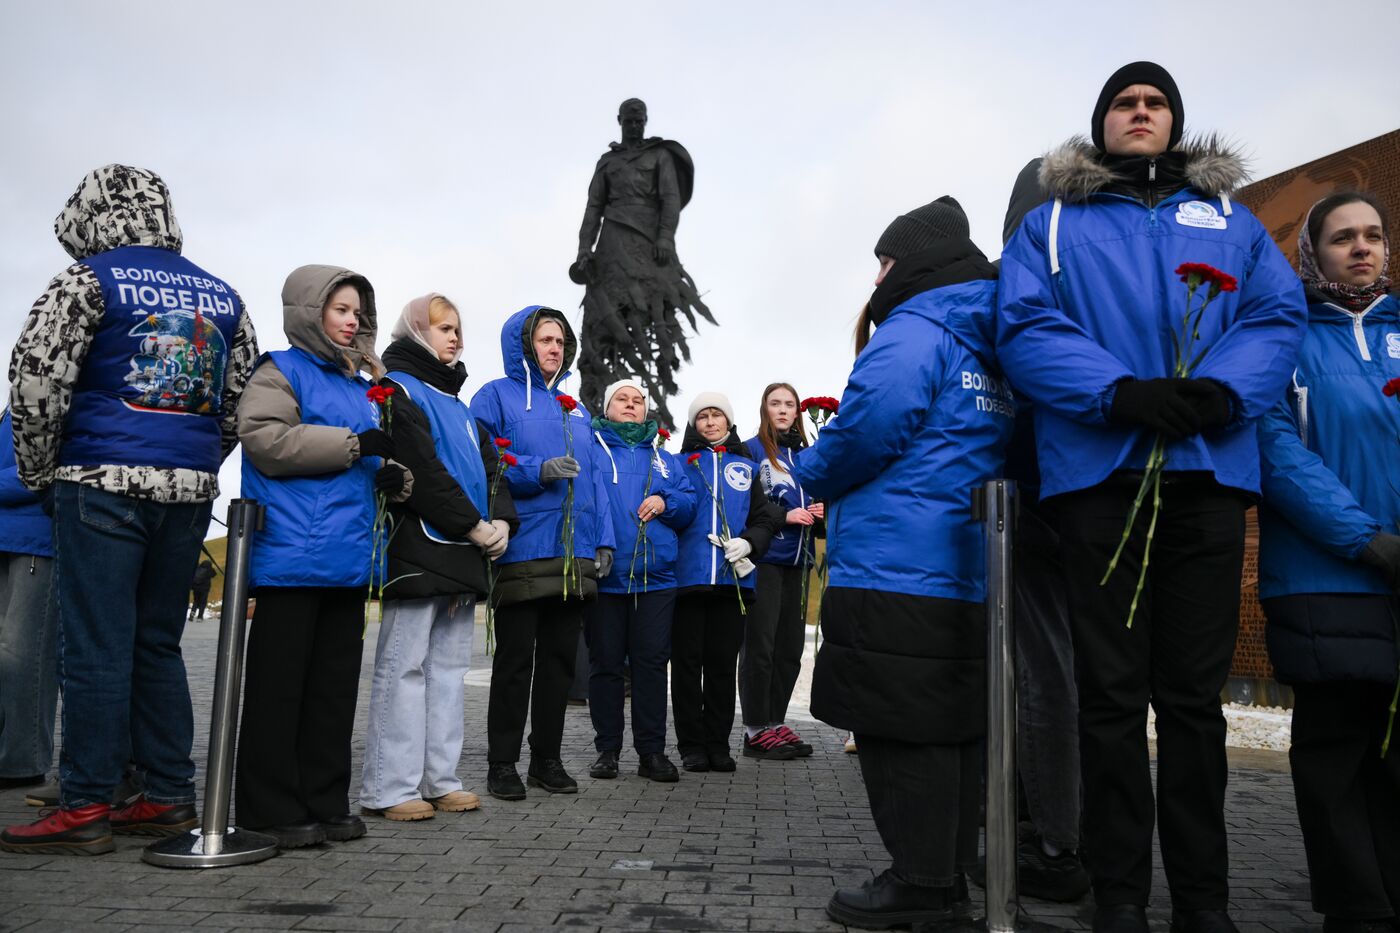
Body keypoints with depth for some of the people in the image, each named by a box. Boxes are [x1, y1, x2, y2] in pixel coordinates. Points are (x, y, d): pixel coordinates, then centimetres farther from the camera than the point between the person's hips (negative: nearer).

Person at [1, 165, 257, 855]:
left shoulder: (90, 279, -2)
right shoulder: (221, 295, 14)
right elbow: (242, 400, 15)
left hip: (103, 481, -5)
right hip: (191, 488, 6)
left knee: (95, 647, -1)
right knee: (158, 643, 12)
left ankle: (85, 809, 4)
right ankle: (169, 798, 16)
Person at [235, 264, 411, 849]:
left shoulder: (361, 387, 20)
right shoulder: (281, 372, -1)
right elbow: (265, 439, -17)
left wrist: (393, 477, 6)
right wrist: (354, 444, -18)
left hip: (348, 558, 8)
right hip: (291, 554, -8)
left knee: (335, 686, 11)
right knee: (279, 685, -1)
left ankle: (325, 802, 21)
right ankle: (271, 809, 9)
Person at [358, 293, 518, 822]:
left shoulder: (458, 403, 24)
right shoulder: (398, 388, -2)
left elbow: (490, 464, 17)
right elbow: (421, 467, -14)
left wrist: (500, 521, -1)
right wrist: (472, 525, -14)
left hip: (464, 554, 8)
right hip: (419, 548, -8)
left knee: (449, 666, 8)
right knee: (405, 666, -6)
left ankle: (438, 779, 14)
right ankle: (389, 789, -1)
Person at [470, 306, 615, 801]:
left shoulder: (575, 409, 21)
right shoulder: (496, 397, 3)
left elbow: (594, 478, 18)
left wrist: (603, 540, 9)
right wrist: (538, 470, -20)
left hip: (574, 556, 6)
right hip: (523, 551, -6)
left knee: (560, 659, 10)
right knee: (515, 659, 0)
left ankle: (548, 759, 21)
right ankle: (503, 764, 11)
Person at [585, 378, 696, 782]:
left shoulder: (664, 458, 18)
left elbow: (690, 504, 15)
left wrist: (666, 502, -6)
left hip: (656, 578, 2)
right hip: (603, 577, -2)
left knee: (652, 662, 3)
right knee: (605, 662, 5)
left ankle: (652, 751, 10)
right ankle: (607, 749, 15)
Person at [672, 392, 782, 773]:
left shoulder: (746, 467, 15)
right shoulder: (682, 463, 10)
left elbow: (764, 519, 11)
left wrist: (748, 543, -6)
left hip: (732, 579, 2)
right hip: (687, 577, -1)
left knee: (723, 663, 6)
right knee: (687, 662, 2)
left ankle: (718, 744, 15)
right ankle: (692, 745, 10)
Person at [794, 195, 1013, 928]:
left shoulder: (911, 333, -9)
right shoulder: (988, 349, 20)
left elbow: (870, 428, -21)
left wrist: (810, 474, -1)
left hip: (897, 574, -9)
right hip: (967, 579, 9)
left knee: (900, 730, -1)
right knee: (948, 729, 14)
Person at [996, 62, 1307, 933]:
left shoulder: (1233, 221, 21)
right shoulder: (1051, 224, 14)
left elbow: (1279, 317, 7)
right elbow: (1026, 329, -1)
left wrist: (1223, 390, -14)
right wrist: (1121, 392, -17)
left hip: (1210, 471, 2)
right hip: (1100, 470, -2)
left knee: (1195, 693, 6)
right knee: (1113, 691, 0)